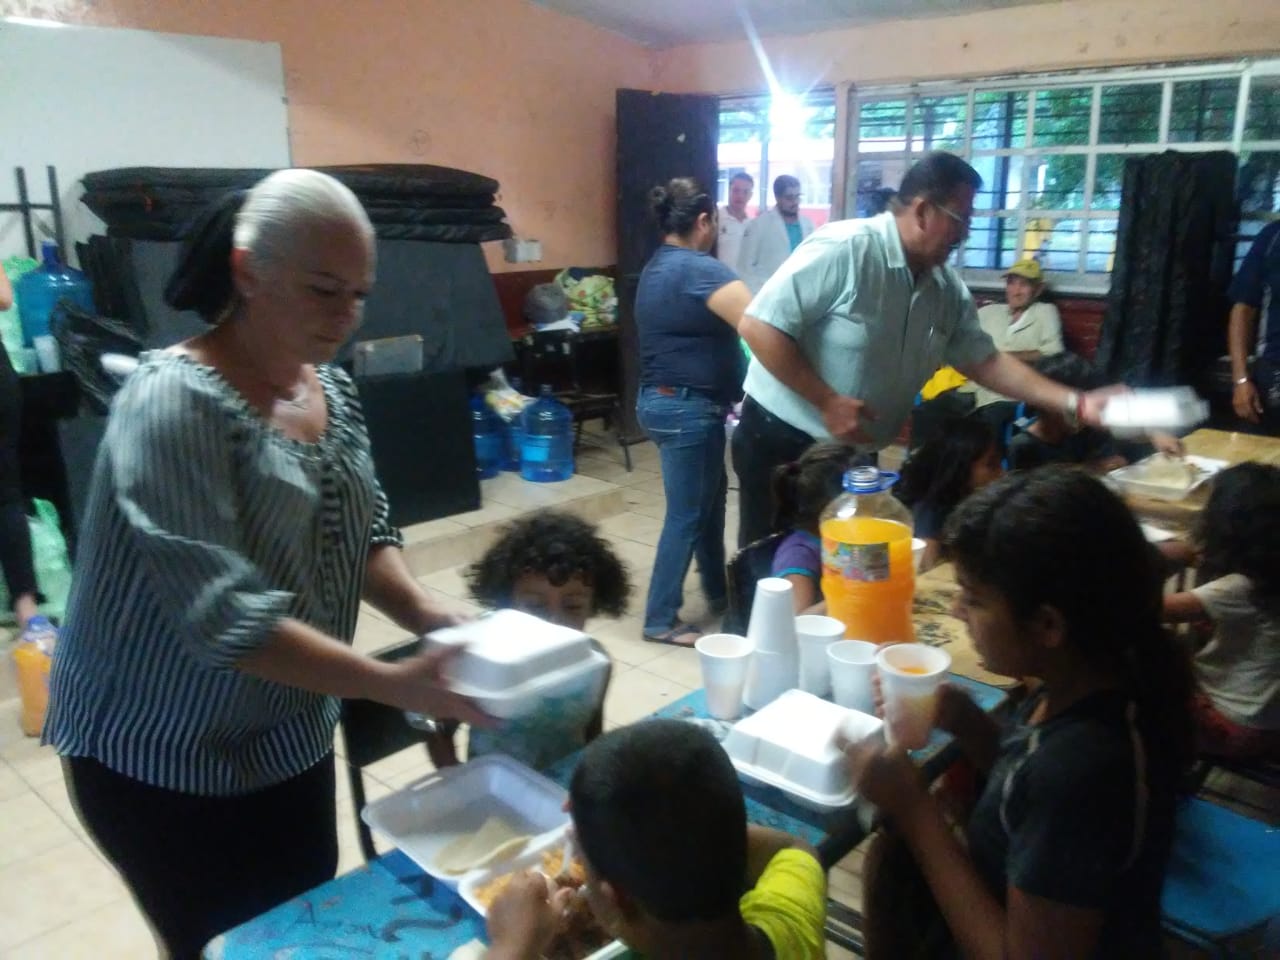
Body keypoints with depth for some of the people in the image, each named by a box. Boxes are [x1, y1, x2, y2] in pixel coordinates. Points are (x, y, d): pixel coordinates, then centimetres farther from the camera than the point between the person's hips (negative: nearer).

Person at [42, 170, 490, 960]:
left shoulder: (332, 386, 0)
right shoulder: (174, 403, -23)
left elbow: (364, 534, 4)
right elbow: (223, 614, -30)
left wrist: (426, 615, -15)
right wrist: (395, 685, -34)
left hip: (291, 741, 7)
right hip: (165, 765, -7)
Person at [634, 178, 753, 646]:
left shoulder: (657, 267, 13)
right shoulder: (700, 269, -18)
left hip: (665, 399, 10)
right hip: (687, 407, -10)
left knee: (710, 496, 21)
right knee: (687, 512, 0)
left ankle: (717, 593, 35)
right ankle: (660, 620, 11)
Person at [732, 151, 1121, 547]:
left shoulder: (949, 291, 2)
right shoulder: (842, 250, -20)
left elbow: (986, 362, 10)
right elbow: (758, 326, -23)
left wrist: (1076, 403, 3)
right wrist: (827, 402, -23)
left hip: (857, 456, 7)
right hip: (782, 443, -6)